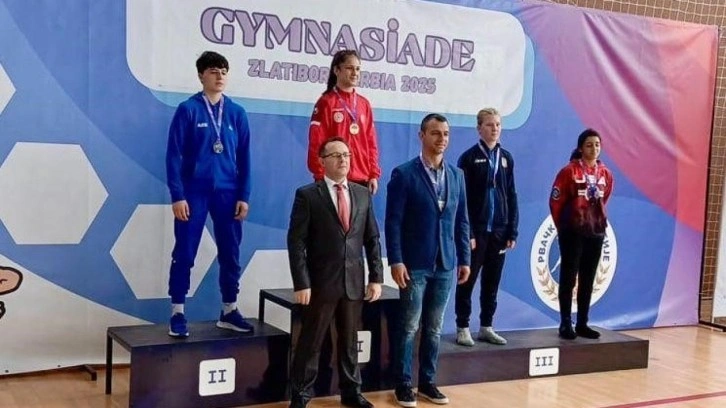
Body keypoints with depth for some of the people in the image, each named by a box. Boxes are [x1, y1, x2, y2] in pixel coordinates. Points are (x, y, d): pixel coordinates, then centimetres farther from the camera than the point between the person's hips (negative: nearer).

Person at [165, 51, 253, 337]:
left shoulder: (237, 113, 6)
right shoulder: (188, 109, -4)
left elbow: (244, 158, 8)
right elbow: (174, 155, -6)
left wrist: (244, 196, 3)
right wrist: (177, 196, -11)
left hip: (227, 193, 3)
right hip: (194, 192, -3)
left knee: (231, 254, 8)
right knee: (184, 254, 1)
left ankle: (229, 311, 20)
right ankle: (177, 313, 10)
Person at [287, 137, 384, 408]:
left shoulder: (363, 194, 9)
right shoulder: (307, 195, -5)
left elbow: (372, 239, 10)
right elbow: (296, 242, -8)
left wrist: (376, 277, 3)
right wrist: (301, 283, -14)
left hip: (354, 282, 4)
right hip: (321, 282, -4)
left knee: (350, 341, 15)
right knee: (311, 342, 5)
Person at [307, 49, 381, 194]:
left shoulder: (364, 104, 13)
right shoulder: (326, 102, -3)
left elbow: (371, 143, 14)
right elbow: (316, 143, -5)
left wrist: (373, 174, 6)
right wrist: (322, 176, -10)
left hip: (362, 180, 5)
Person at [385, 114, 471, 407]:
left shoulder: (456, 175, 10)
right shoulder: (404, 174, -6)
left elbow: (462, 221, 12)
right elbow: (393, 222, -9)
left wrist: (465, 259, 8)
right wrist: (396, 261, -15)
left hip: (446, 264, 4)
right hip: (415, 264, -4)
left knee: (434, 327, 11)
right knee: (409, 326, 3)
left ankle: (427, 382, 22)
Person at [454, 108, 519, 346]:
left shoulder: (506, 158, 9)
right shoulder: (469, 157, -5)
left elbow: (511, 196, 10)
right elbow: (462, 198, -8)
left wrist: (512, 231, 5)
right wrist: (467, 232, -14)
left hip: (499, 230, 4)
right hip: (476, 230, -4)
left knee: (492, 282, 10)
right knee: (468, 281, 3)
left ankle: (486, 327, 20)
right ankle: (462, 328, 11)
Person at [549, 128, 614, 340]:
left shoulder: (606, 174, 5)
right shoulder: (569, 171, -9)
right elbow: (555, 202, -5)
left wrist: (598, 221, 16)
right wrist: (563, 227, 3)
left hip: (596, 232, 5)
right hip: (573, 233, -5)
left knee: (588, 280, 10)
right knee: (568, 278, 1)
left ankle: (582, 324, 18)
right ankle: (565, 324, 6)